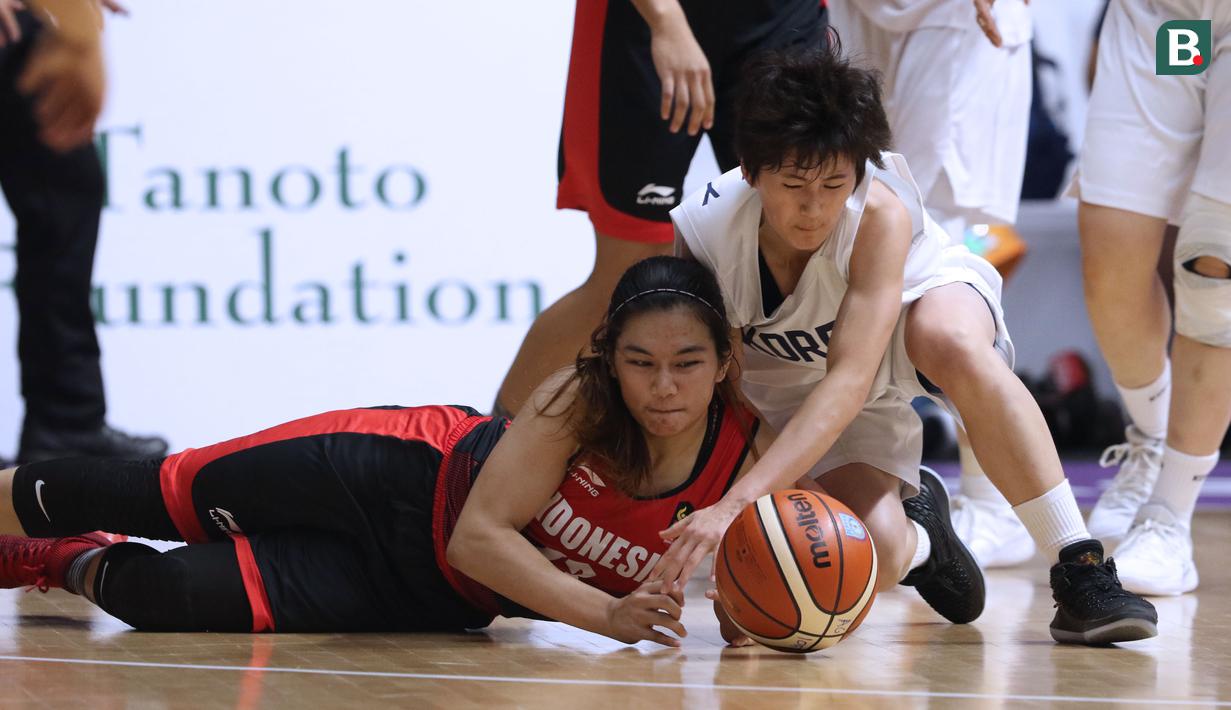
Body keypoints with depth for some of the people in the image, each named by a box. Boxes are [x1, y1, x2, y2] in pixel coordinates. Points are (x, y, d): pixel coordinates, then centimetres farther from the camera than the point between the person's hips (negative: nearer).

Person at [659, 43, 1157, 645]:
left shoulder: (880, 213, -37)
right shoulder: (701, 238, -31)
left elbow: (850, 379, -45)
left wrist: (738, 503, -56)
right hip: (797, 378, 2)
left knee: (951, 345, -40)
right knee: (873, 559, -22)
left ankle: (1080, 570, -30)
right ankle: (920, 529, 19)